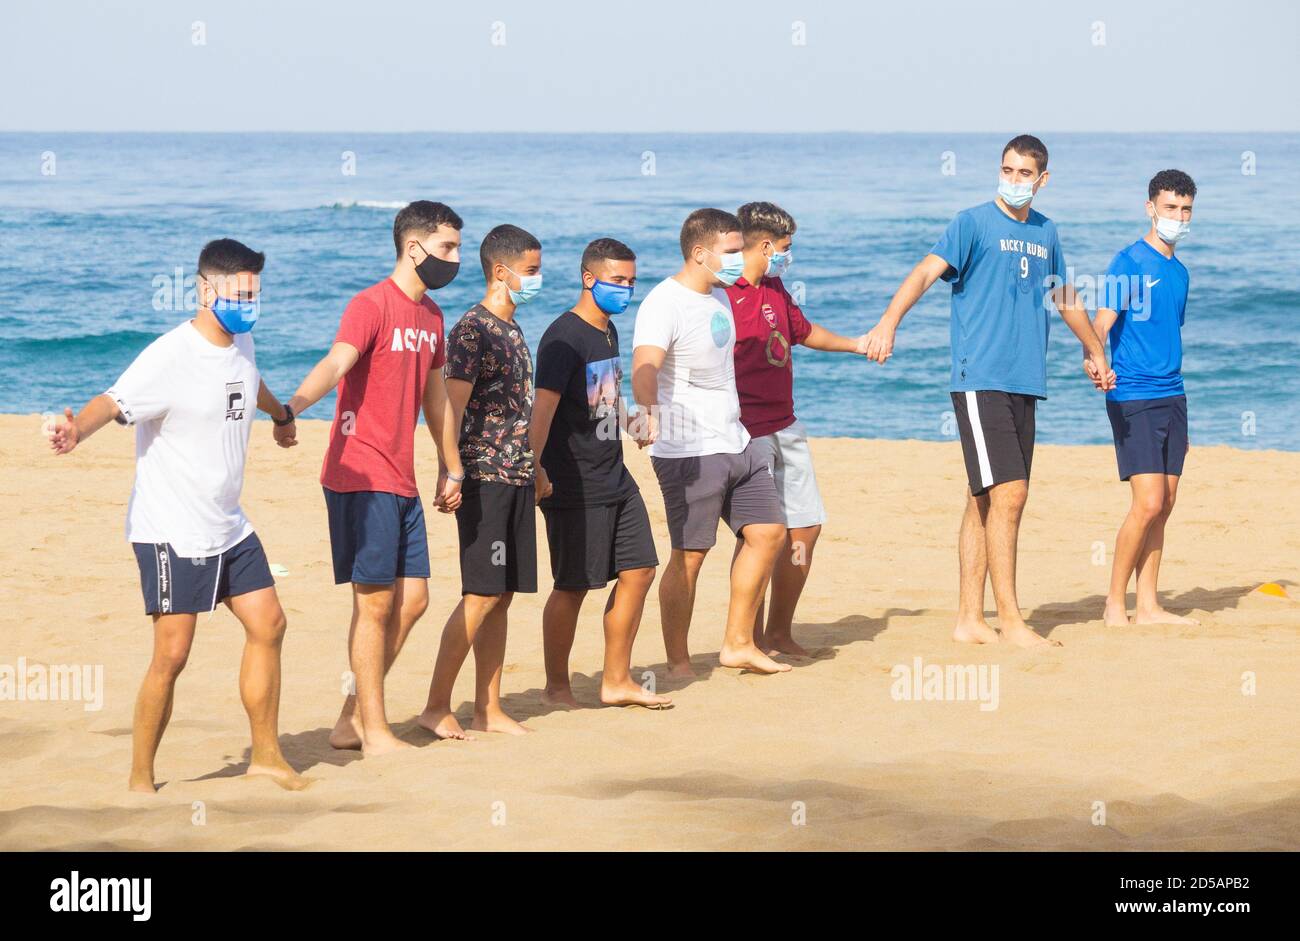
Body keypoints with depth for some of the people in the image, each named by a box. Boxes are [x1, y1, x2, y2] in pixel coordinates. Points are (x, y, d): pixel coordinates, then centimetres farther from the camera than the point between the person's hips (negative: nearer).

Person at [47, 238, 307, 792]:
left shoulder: (240, 344, 6)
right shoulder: (171, 357, -19)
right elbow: (115, 401, -32)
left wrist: (281, 415, 51)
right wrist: (76, 429, -54)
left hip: (229, 527, 8)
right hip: (172, 532, -8)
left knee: (267, 625, 8)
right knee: (172, 654, -10)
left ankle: (266, 755, 22)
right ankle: (140, 779, 3)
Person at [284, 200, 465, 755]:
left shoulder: (430, 315, 15)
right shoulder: (371, 306, -11)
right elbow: (336, 362, -28)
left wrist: (451, 467, 31)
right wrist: (293, 406, -46)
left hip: (402, 481, 9)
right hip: (361, 477, -9)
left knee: (412, 599, 8)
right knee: (376, 602, -5)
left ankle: (353, 720, 17)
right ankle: (374, 732, 3)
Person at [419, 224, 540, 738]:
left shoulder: (512, 330, 16)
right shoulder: (473, 330, -11)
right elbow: (453, 406, -16)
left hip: (515, 478, 9)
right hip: (484, 478, -9)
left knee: (502, 595, 8)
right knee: (482, 594, -9)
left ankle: (488, 709, 12)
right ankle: (437, 705, -2)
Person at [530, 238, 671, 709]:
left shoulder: (609, 331, 12)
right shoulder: (564, 337, -16)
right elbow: (544, 405, -25)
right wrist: (536, 468, -33)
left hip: (615, 480, 9)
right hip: (574, 488, -9)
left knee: (639, 570, 9)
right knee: (572, 587, -2)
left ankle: (617, 682, 18)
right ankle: (556, 687, 12)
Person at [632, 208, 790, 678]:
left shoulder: (718, 295, 11)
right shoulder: (665, 303, -17)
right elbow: (644, 366, -35)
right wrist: (649, 410, -54)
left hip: (736, 442, 9)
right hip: (690, 451, -9)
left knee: (767, 533, 9)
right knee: (690, 556, -4)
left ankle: (738, 644, 18)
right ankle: (678, 662, 7)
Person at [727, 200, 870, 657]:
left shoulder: (774, 289, 14)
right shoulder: (722, 295, -15)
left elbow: (803, 331, 33)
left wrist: (855, 344, 45)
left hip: (784, 427, 9)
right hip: (747, 433, -9)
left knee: (805, 526, 11)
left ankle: (779, 633, 22)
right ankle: (752, 641, 5)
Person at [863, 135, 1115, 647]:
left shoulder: (1045, 232, 16)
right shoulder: (974, 223, -3)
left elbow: (1064, 296, 32)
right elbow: (927, 271, -17)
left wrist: (1094, 349, 43)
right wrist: (888, 322, -33)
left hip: (1025, 384, 6)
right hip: (980, 381, -6)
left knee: (987, 501, 8)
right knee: (1007, 494, -13)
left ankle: (971, 619, 11)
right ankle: (1011, 621, -10)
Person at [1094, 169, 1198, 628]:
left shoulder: (1179, 272, 16)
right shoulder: (1130, 262, -6)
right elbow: (1102, 323, -14)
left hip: (1172, 398, 7)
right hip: (1133, 398, -7)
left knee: (1164, 506, 5)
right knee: (1148, 503, -12)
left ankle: (1148, 606, 11)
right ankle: (1114, 605, -2)